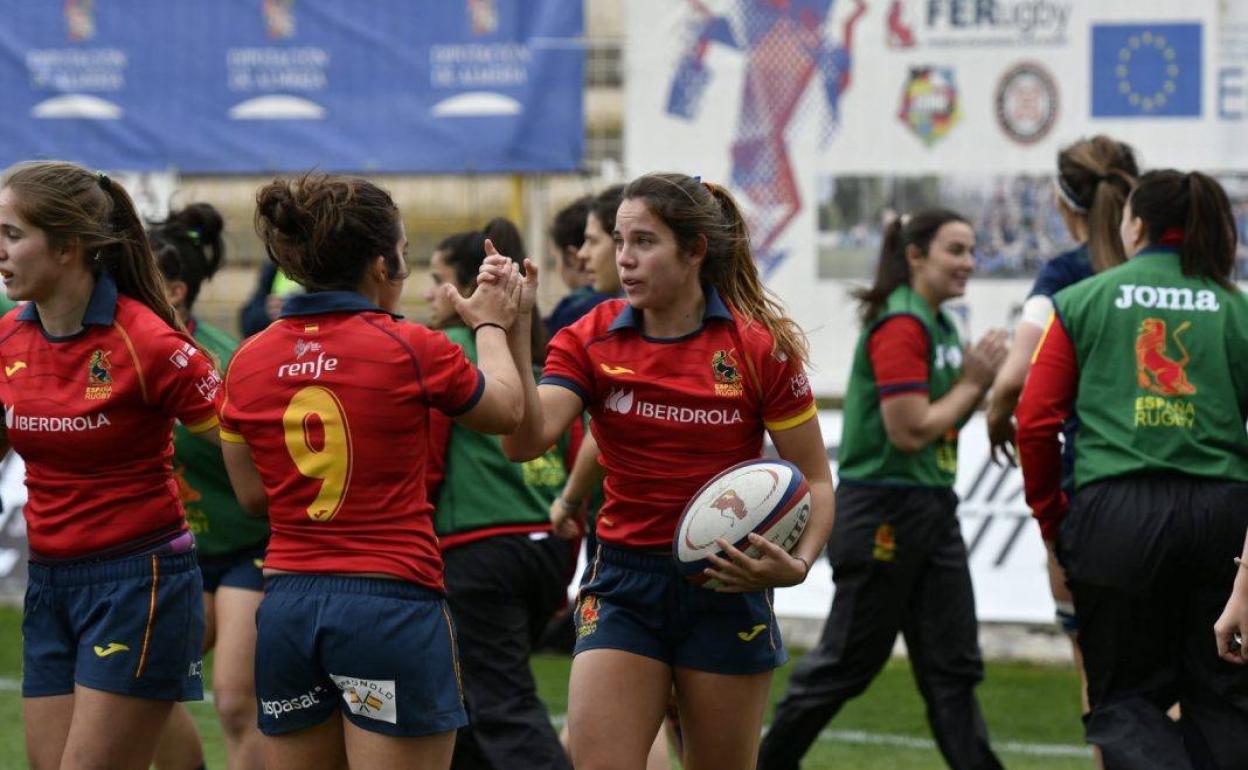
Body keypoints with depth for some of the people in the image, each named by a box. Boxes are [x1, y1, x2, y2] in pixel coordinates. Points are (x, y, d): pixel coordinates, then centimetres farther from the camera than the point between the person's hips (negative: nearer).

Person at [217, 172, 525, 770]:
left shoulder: (247, 363, 3)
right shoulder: (411, 349, -9)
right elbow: (507, 410, 10)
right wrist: (490, 327, 26)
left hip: (287, 606, 5)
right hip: (391, 603, -5)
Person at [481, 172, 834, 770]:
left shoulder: (760, 345, -6)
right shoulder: (590, 339, -1)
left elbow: (815, 479, 0)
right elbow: (526, 440, -16)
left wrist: (797, 563, -19)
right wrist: (512, 328, -25)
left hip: (726, 584, -1)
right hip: (622, 581, 1)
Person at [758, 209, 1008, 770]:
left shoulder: (939, 325, 12)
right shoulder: (899, 325, -16)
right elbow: (910, 430, -21)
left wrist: (980, 379, 1)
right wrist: (972, 383, -10)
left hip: (931, 511, 9)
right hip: (883, 511, -9)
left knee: (954, 665, 4)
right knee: (848, 660, 2)